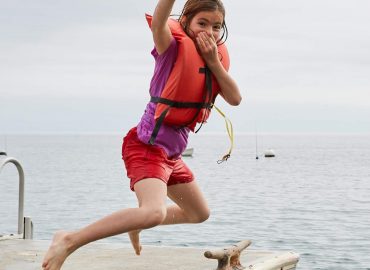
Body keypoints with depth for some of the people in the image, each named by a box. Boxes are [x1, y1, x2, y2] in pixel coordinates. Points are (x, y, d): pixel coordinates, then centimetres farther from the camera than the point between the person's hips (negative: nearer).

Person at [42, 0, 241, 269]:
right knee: (155, 211, -34)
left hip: (171, 155, 9)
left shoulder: (213, 60, 7)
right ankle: (69, 241, -25)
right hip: (146, 146, -9)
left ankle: (137, 223, 44)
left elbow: (235, 98, -6)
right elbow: (158, 22, -35)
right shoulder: (172, 50, -13)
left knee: (200, 213, 25)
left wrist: (213, 61, -16)